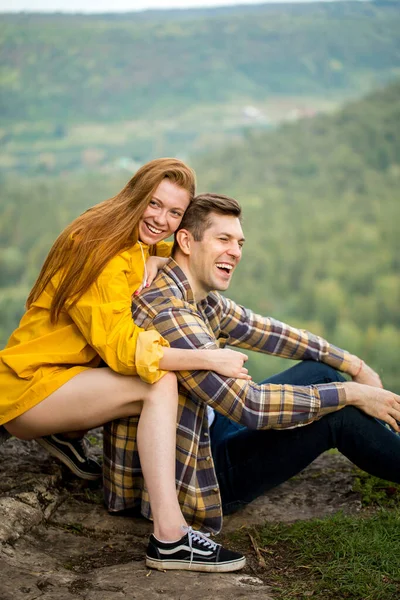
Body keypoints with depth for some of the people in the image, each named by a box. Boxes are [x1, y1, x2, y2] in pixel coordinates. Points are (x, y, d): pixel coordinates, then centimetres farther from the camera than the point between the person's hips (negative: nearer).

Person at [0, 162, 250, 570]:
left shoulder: (141, 252, 11)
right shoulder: (100, 249, -19)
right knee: (160, 381, -26)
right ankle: (169, 533, -34)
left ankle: (66, 433, 3)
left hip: (66, 375, 9)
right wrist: (209, 359, -30)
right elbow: (121, 347, -27)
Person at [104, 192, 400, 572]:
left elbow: (266, 332, 10)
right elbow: (248, 406, -29)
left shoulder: (201, 299, 1)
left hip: (203, 435, 9)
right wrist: (350, 393, -20)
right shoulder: (167, 311, -28)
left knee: (319, 372, 9)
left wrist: (354, 366, 5)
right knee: (337, 414, -11)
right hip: (184, 478, -9)